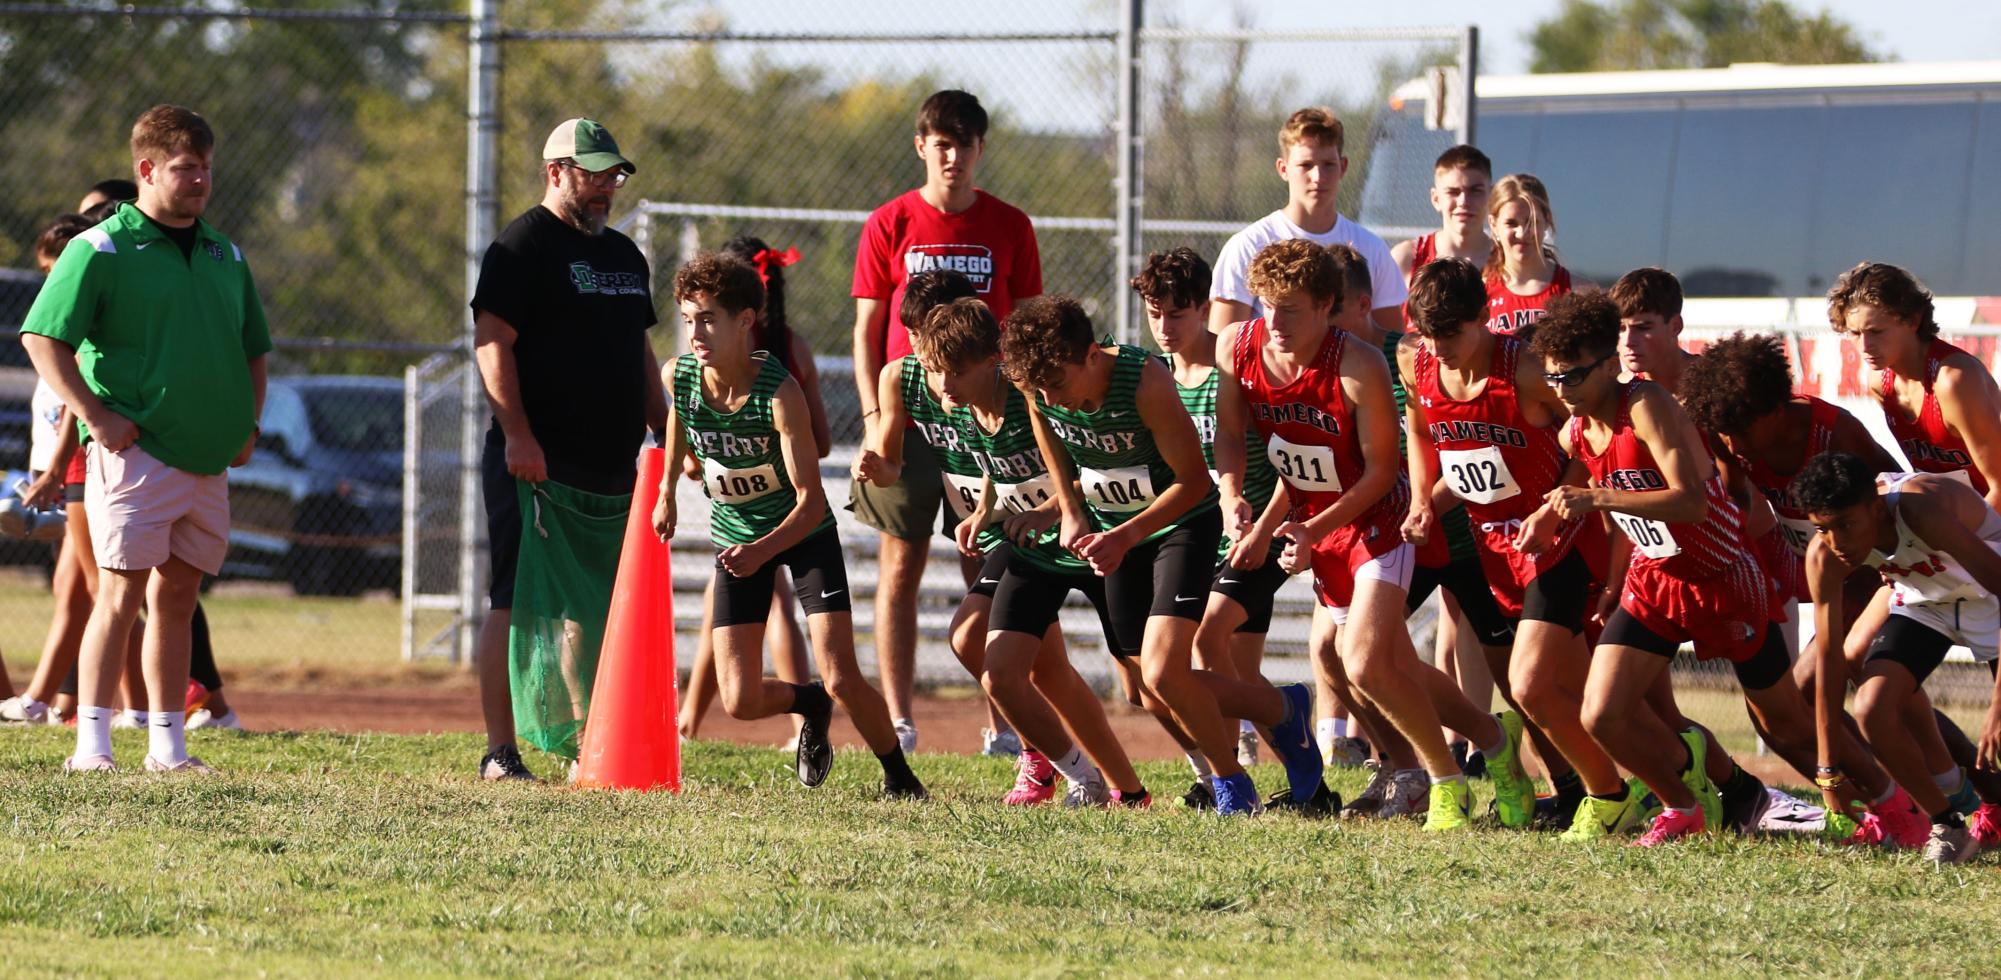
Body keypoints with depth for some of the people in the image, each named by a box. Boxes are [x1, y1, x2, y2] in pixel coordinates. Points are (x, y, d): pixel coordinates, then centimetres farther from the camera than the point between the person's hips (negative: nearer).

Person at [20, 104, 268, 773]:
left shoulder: (224, 257, 15)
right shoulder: (101, 250, -5)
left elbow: (254, 349, 26)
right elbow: (42, 337, -8)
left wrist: (248, 425, 12)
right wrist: (96, 417, -14)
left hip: (209, 463, 6)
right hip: (135, 456, -6)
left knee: (176, 598, 10)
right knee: (122, 592, -11)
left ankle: (168, 745, 14)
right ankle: (91, 745, -11)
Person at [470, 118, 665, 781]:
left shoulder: (624, 254, 20)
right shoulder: (522, 245, -5)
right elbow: (492, 343, -13)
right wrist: (517, 434, -21)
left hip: (612, 463, 8)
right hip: (537, 464, -8)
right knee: (515, 603, -8)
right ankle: (501, 752, -9)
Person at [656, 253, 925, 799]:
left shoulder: (779, 392, -29)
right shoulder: (679, 377, -16)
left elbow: (811, 500, -27)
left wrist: (763, 550, -43)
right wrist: (668, 491, 23)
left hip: (804, 534, -4)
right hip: (736, 538, 4)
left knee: (842, 680, -15)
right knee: (741, 702, -6)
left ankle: (899, 777, 10)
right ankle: (810, 707, 27)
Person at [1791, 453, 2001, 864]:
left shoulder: (1922, 509, -40)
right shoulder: (1824, 556, -24)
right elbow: (1830, 658, -16)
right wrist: (1829, 768, -13)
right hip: (1922, 597, 4)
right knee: (1873, 709, -16)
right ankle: (1946, 828, 1)